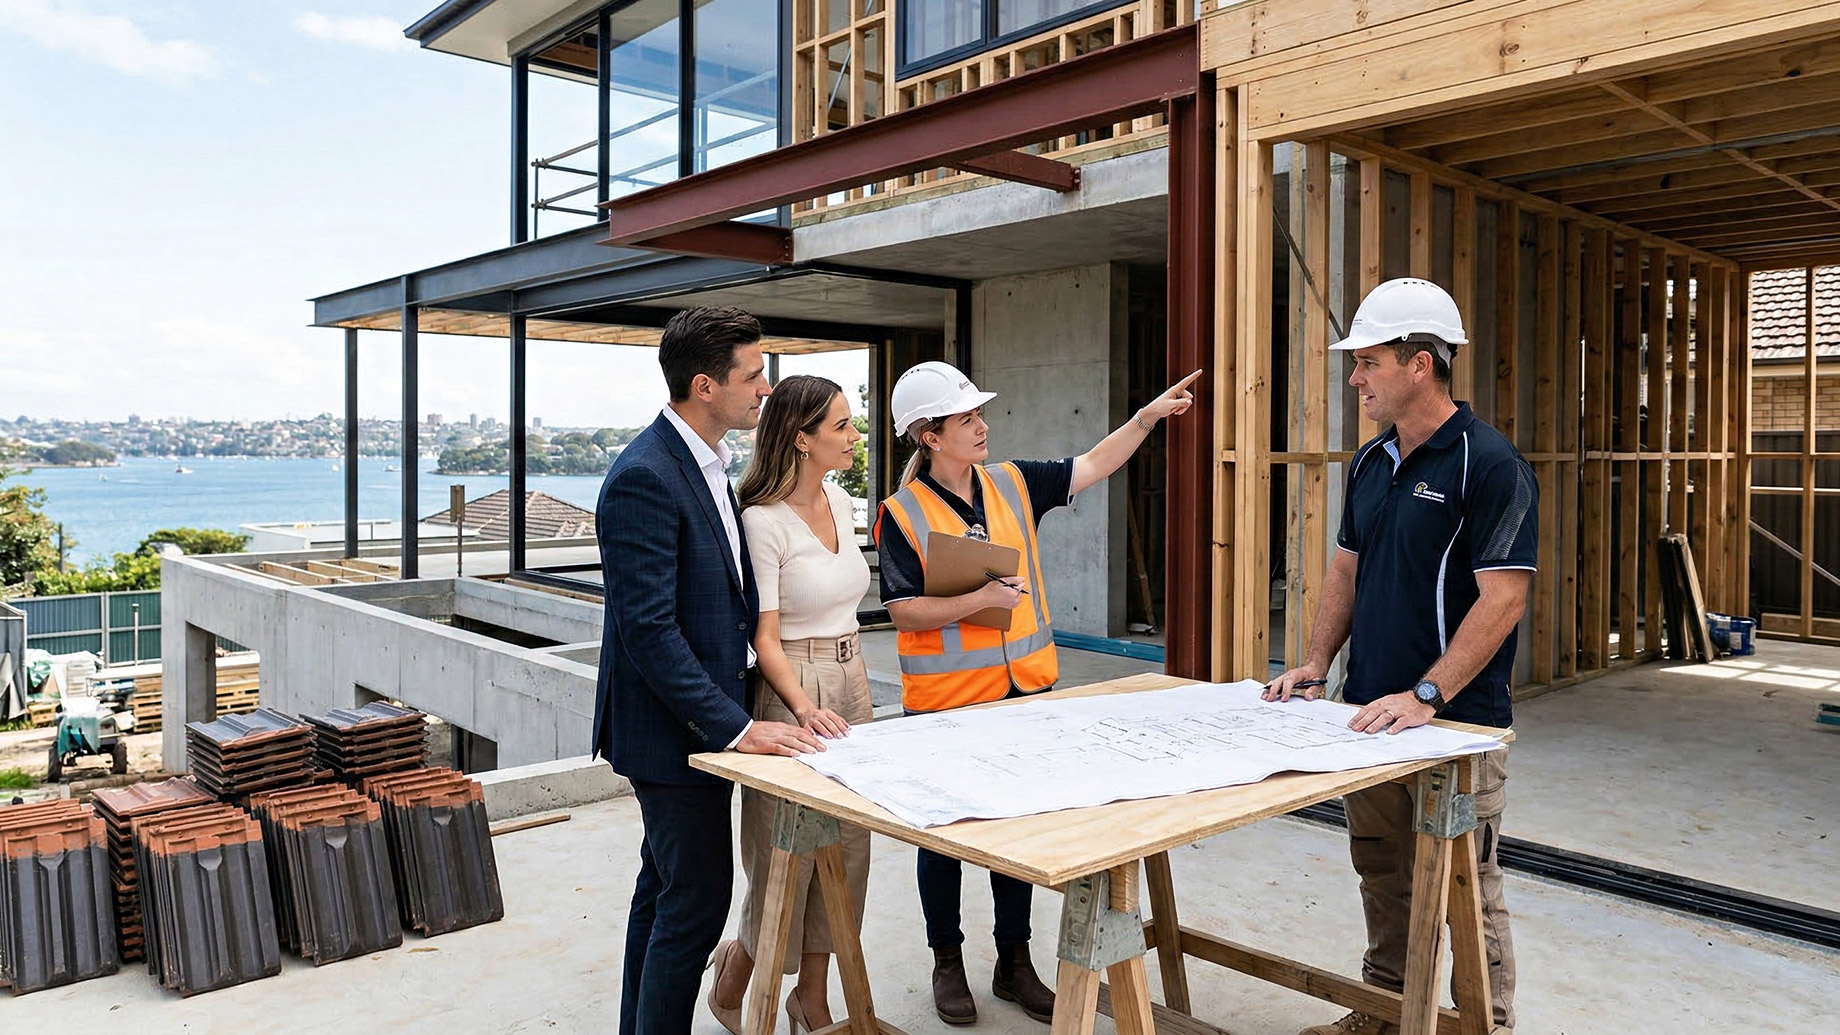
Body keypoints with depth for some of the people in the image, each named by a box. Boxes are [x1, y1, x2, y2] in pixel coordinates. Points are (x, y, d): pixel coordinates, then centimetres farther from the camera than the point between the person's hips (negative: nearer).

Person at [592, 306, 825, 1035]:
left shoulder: (707, 465, 9)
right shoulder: (643, 478, -22)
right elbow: (648, 627, -25)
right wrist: (735, 727, -24)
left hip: (701, 717, 10)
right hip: (671, 726, -10)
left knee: (665, 889, 20)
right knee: (698, 898, -2)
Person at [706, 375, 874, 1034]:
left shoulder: (840, 502, 7)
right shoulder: (763, 521, -16)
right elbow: (765, 640, -16)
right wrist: (806, 707, -30)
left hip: (852, 683, 8)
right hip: (791, 691, -7)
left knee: (845, 853, 12)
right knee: (787, 861, 3)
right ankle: (732, 980, 31)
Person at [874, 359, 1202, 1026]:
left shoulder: (1012, 484, 4)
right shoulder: (903, 514, -11)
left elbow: (1094, 466, 11)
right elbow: (905, 612, -15)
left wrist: (1149, 415, 3)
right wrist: (980, 600, -23)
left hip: (1026, 692, 5)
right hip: (944, 702, -5)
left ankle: (1014, 963, 30)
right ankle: (948, 963, 30)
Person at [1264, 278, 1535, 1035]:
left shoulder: (1488, 463, -14)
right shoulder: (1370, 463, 9)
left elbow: (1503, 598, -19)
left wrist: (1427, 696, -25)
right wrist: (1315, 665, 5)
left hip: (1457, 720, -7)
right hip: (1370, 712, 7)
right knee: (1381, 872, 18)